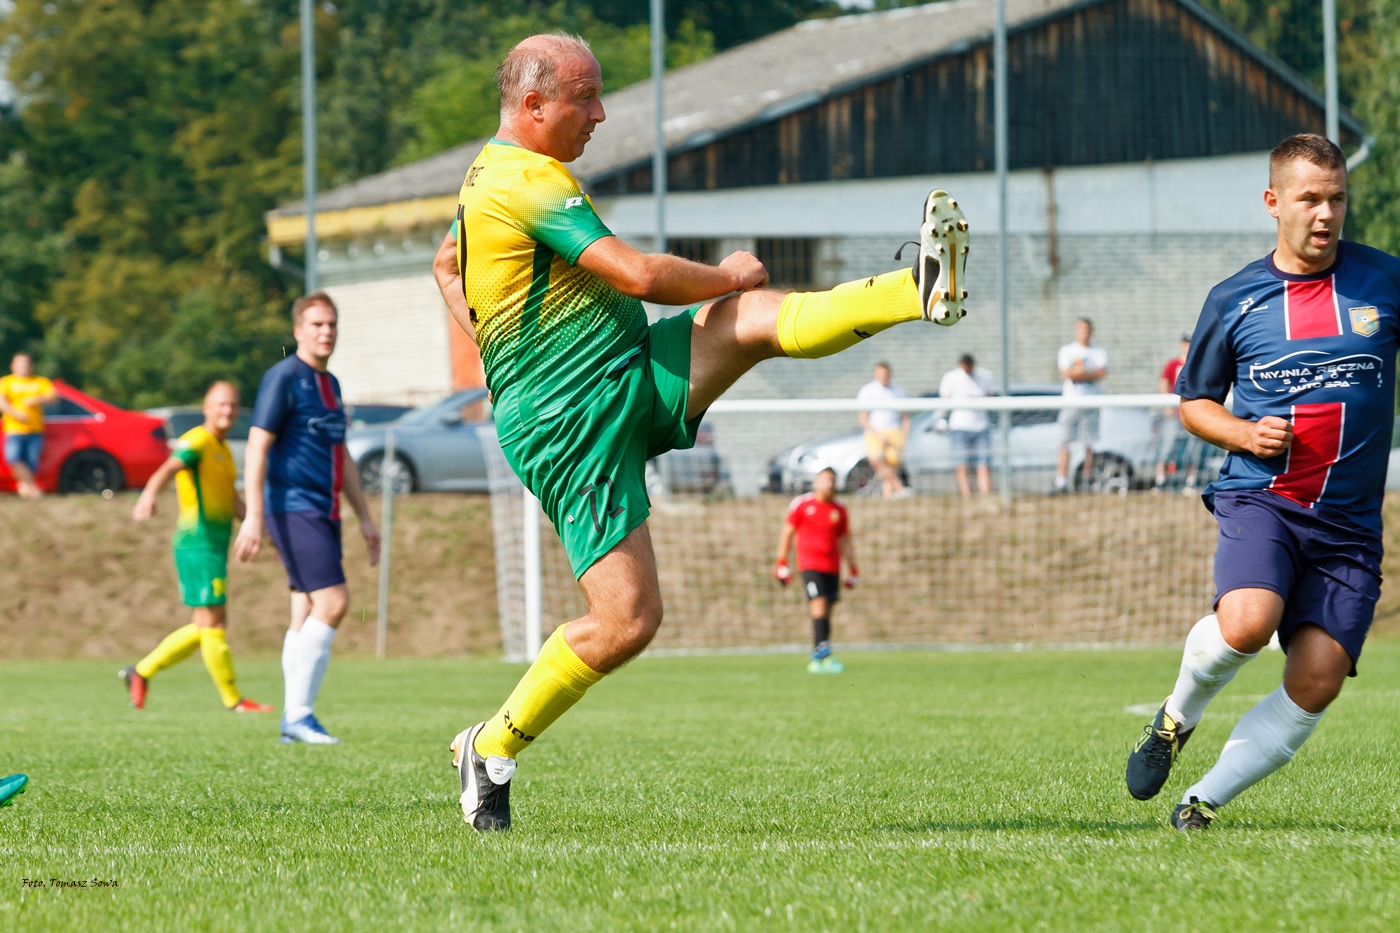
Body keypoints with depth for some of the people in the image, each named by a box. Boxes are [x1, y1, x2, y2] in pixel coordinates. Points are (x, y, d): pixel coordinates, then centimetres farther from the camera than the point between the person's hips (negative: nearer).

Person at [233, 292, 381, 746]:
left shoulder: (329, 384, 18)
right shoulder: (283, 378, -9)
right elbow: (257, 446, -14)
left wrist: (364, 517, 25)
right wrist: (254, 516, -21)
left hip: (323, 512, 9)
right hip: (293, 509, -9)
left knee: (308, 615, 7)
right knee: (332, 601, -17)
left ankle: (293, 721, 9)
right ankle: (299, 713, -15)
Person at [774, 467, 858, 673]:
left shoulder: (839, 510, 11)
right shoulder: (801, 504, 2)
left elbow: (845, 541, 18)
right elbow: (787, 534, 5)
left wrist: (852, 570, 14)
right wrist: (782, 564, 0)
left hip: (832, 568, 4)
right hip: (809, 565, -4)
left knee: (826, 612, 2)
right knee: (819, 605, -19)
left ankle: (816, 660, 7)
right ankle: (823, 653, -25)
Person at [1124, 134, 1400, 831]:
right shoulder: (1234, 300, 5)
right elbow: (1194, 403, 16)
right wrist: (1244, 434, -5)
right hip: (1260, 495, -1)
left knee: (1316, 683, -11)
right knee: (1247, 621, -30)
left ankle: (1205, 799, 5)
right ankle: (1177, 716, 2)